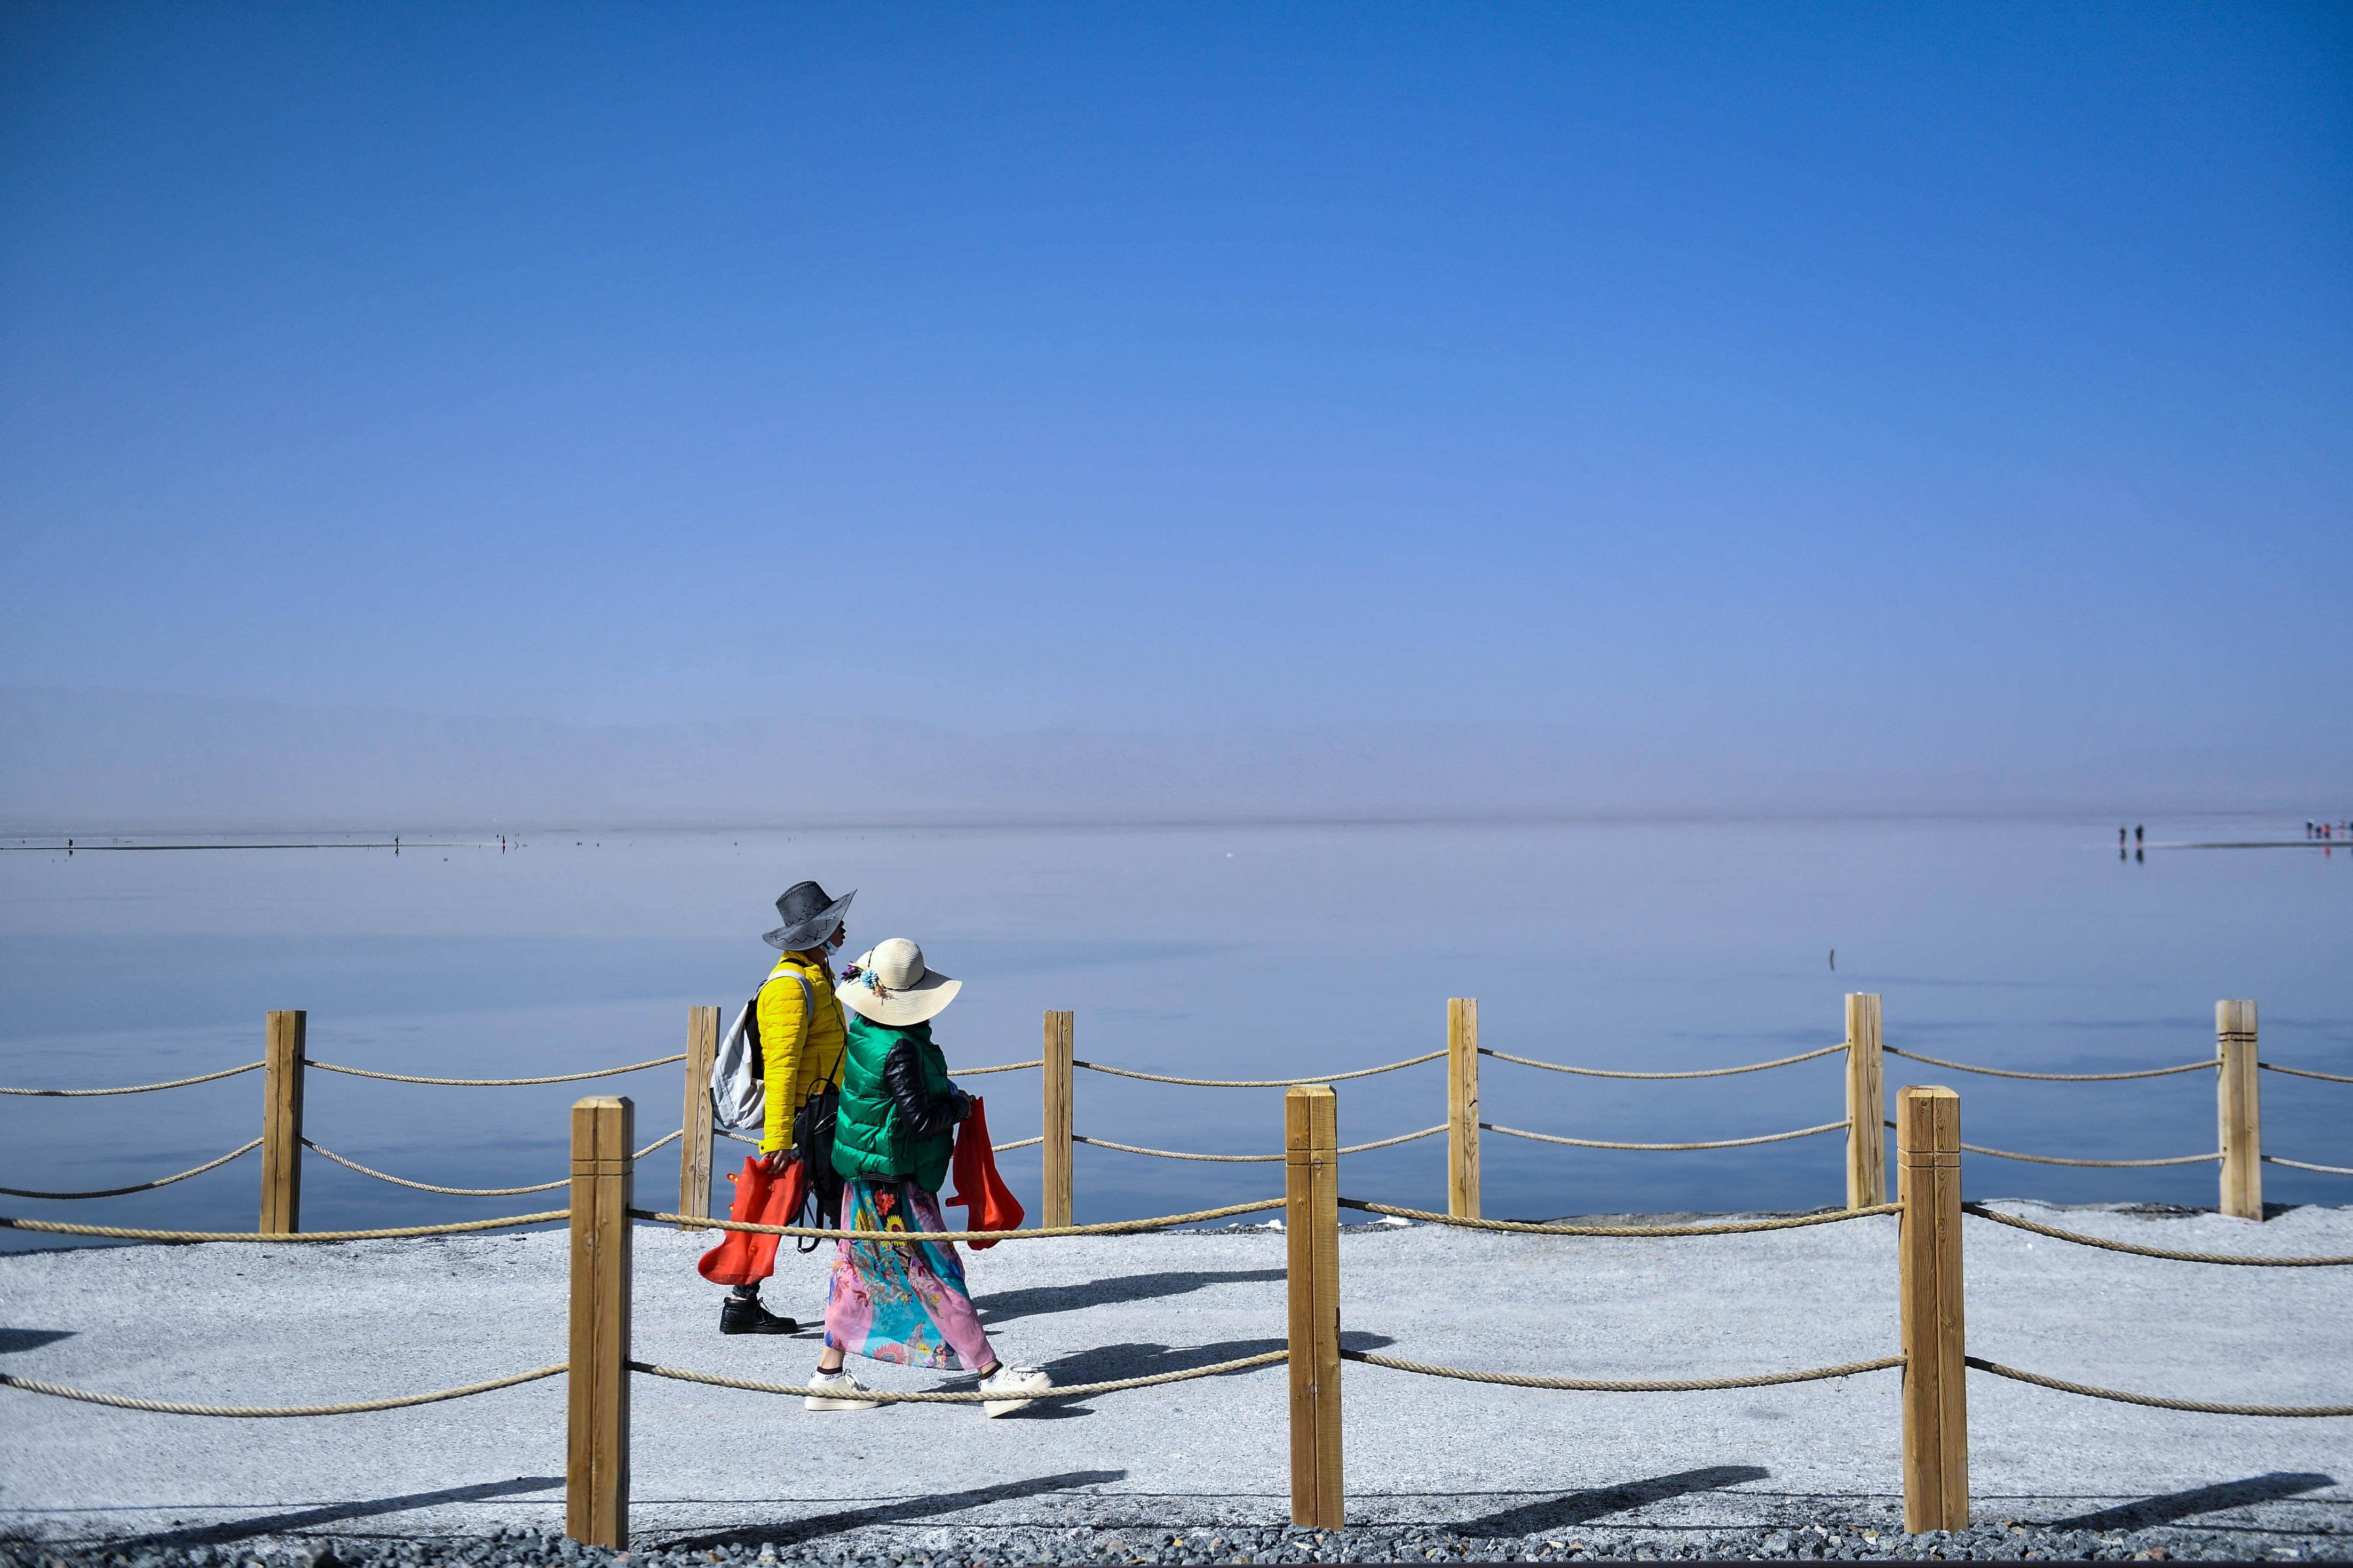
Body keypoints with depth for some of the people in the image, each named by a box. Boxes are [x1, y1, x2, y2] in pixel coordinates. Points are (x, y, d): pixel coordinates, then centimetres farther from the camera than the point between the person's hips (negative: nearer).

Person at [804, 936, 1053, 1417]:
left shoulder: (862, 1031, 3)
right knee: (939, 1275, -5)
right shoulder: (900, 1048, -24)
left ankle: (829, 1376, 21)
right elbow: (919, 1119, -23)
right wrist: (961, 1105, -5)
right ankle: (993, 1377, 0)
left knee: (859, 1269, 15)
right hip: (895, 1181, -9)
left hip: (862, 1174, 9)